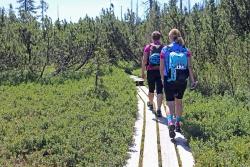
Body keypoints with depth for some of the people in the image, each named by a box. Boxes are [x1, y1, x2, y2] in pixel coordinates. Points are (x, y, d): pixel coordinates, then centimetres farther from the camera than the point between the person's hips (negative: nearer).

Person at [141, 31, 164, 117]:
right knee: (159, 91, 0)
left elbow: (144, 61, -4)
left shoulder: (148, 47, -1)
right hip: (160, 71, -1)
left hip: (150, 71, 1)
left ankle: (150, 103, 44)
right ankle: (158, 109, -9)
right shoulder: (163, 48, -1)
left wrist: (142, 72, 1)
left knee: (151, 89, 20)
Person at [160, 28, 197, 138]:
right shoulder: (186, 50, -1)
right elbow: (189, 67, -7)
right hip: (182, 82, 3)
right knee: (179, 101, 22)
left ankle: (170, 122, -27)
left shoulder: (165, 50, -6)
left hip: (169, 81, -3)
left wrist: (162, 79, 13)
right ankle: (178, 124, 33)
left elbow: (161, 67, -2)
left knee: (170, 104, 1)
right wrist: (192, 80, -3)